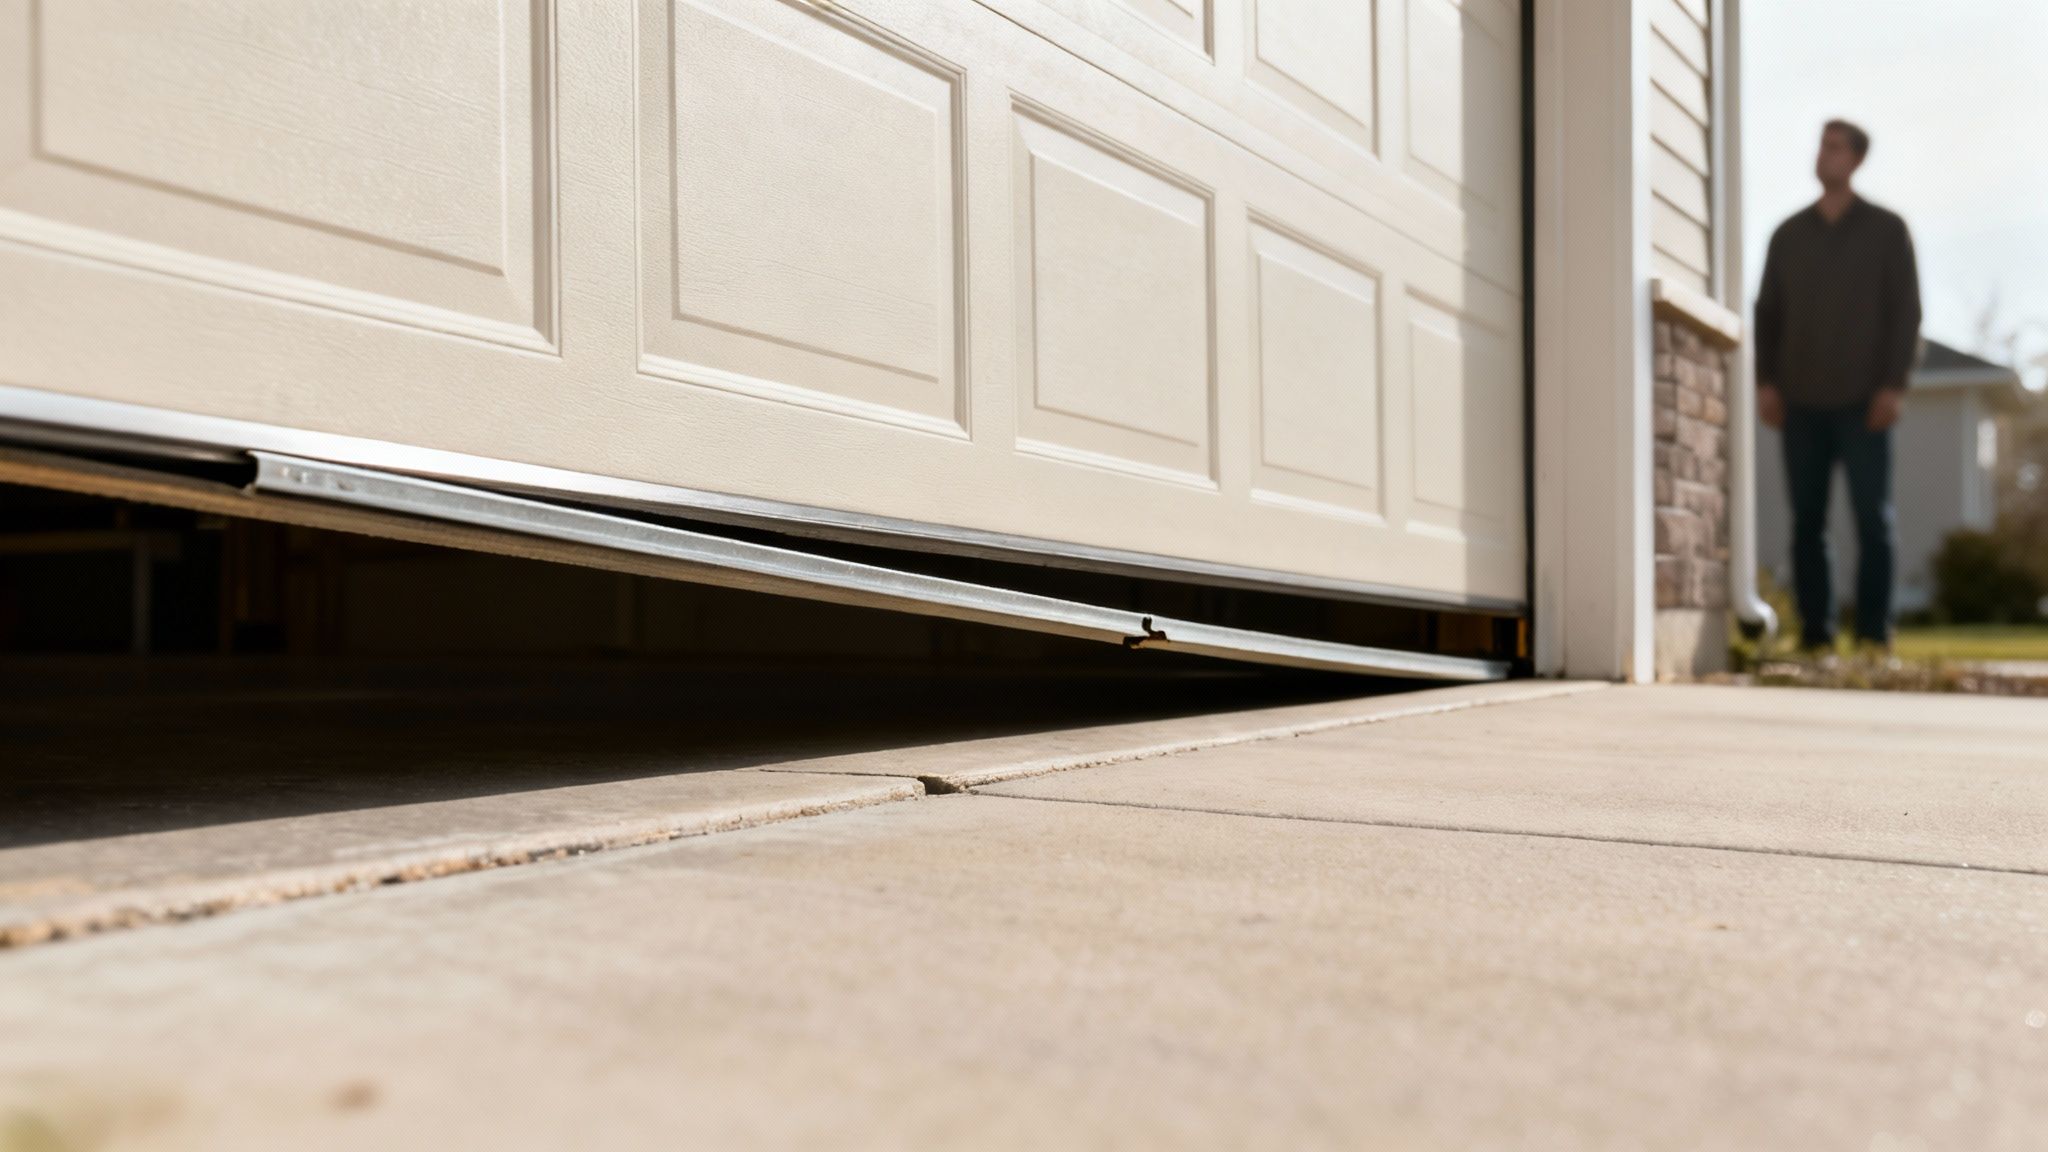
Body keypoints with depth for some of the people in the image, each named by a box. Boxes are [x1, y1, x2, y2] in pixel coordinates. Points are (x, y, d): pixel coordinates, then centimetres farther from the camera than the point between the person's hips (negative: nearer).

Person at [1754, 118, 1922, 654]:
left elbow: (1906, 311, 2)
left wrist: (1894, 385, -8)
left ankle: (1874, 631, 3)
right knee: (1807, 520, 0)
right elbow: (1768, 312, 12)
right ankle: (1815, 631, 4)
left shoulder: (1887, 230, 7)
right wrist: (1765, 381, 0)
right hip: (1801, 402, 2)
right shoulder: (1788, 235, 14)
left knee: (1874, 517, -2)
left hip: (1862, 401, -2)